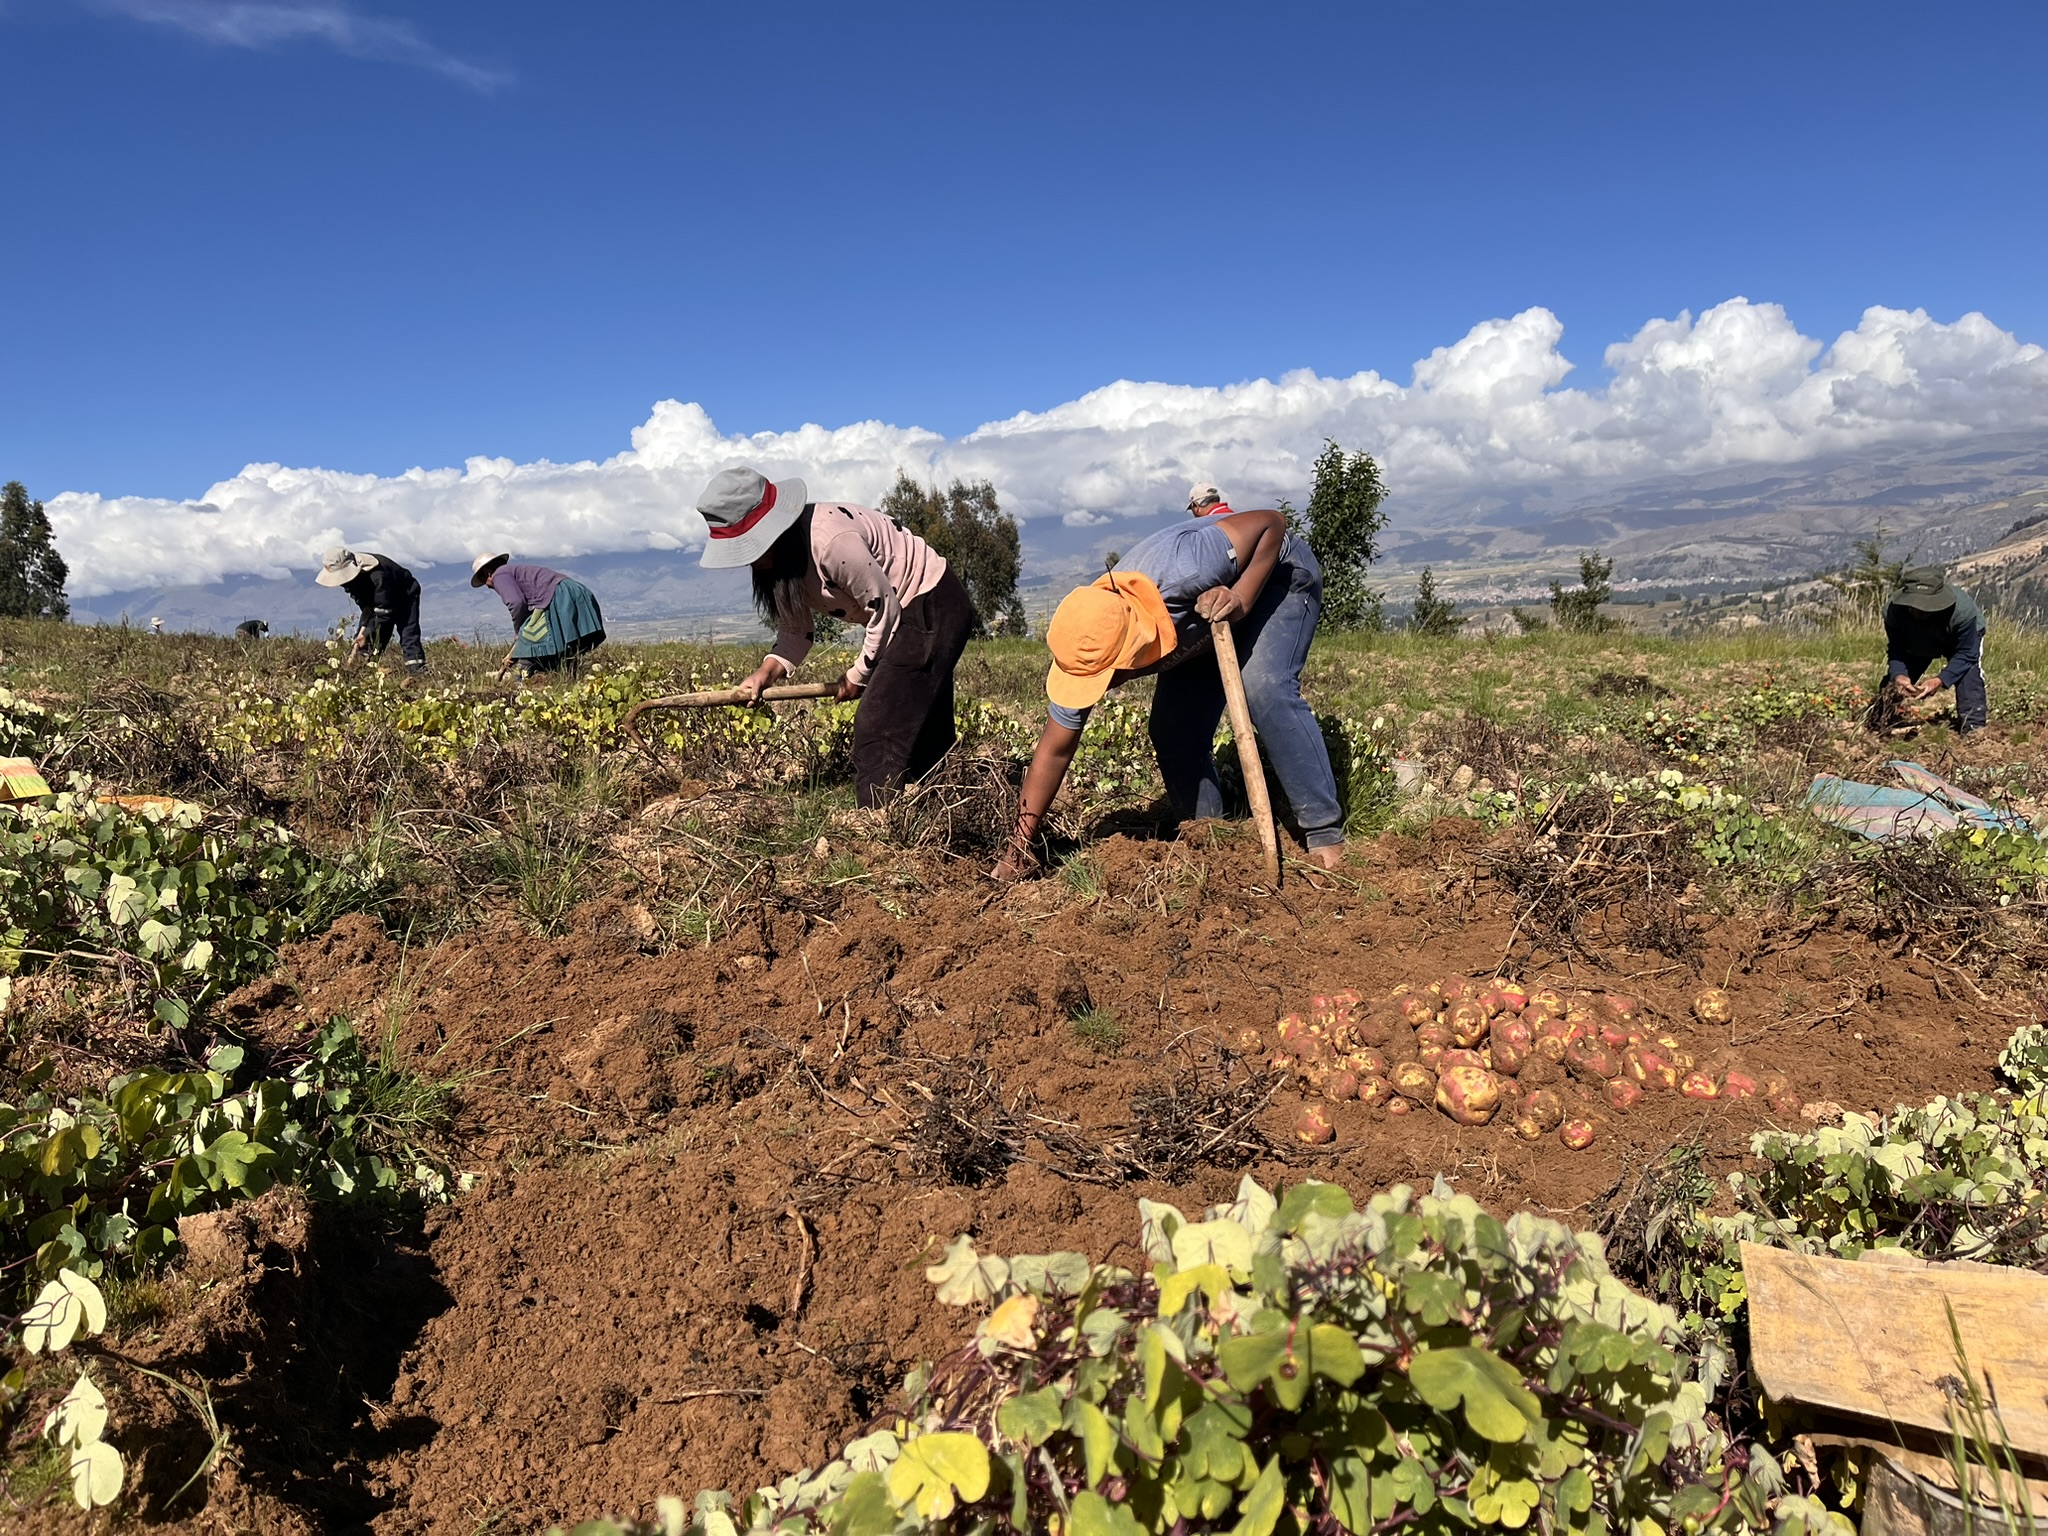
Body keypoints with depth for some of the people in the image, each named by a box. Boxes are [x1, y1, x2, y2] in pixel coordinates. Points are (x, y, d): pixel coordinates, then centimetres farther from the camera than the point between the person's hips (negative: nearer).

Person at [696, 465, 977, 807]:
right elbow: (797, 625, 4)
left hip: (934, 609, -10)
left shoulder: (831, 541, -31)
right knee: (924, 734, 15)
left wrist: (858, 676, -10)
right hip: (910, 615, 10)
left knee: (877, 727, -15)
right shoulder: (781, 554, -2)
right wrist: (768, 670, -15)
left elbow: (883, 609, -23)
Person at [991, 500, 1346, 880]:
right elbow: (1054, 751, -16)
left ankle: (1325, 833, -16)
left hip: (1274, 572, -5)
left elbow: (1272, 522, -29)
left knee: (1265, 690, -27)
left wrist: (1240, 598, -41)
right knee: (1173, 732, -7)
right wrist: (1020, 844, -19)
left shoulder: (1181, 574, -44)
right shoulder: (1088, 649, -25)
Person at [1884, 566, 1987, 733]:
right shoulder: (1893, 610, -38)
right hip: (1916, 644, 3)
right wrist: (1898, 675, -46)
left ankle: (1973, 725, -24)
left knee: (1968, 673, -28)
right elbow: (1896, 650, -25)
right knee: (1893, 682, -9)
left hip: (1965, 637, -2)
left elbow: (1966, 654, -35)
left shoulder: (1963, 610, -43)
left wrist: (1940, 680, -49)